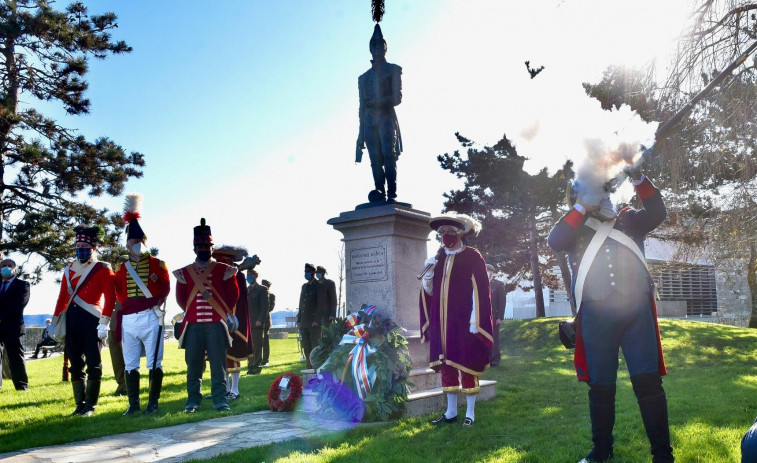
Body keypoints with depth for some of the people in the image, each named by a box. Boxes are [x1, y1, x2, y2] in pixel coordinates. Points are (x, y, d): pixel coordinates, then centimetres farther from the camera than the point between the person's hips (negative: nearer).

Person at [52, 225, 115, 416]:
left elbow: (110, 297, -7)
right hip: (71, 321, 5)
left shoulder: (103, 269, -2)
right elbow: (62, 297, 14)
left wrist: (104, 323, -14)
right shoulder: (69, 269, 13)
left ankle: (90, 406, 8)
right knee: (75, 365, 9)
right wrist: (56, 323, 10)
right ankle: (80, 405, 19)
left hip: (92, 321, -5)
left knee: (93, 364, 0)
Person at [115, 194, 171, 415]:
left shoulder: (157, 264, 6)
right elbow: (119, 294, 13)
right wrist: (128, 306, 1)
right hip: (128, 320, 3)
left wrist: (157, 304, -10)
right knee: (130, 365, 7)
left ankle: (153, 403, 8)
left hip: (151, 317, -3)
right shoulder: (122, 268, 14)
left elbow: (165, 288, 1)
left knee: (154, 363, 0)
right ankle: (133, 404, 16)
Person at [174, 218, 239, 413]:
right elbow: (181, 300, 12)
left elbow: (233, 296, 7)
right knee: (193, 364, 5)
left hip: (217, 325, -1)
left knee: (218, 364, -1)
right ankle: (193, 401, 15)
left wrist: (221, 313, 8)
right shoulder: (184, 273, 10)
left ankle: (220, 400, 5)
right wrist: (193, 312, 10)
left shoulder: (225, 271, 6)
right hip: (193, 326, 2)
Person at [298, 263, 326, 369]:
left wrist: (316, 320, -16)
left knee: (315, 346, -5)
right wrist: (299, 320, 11)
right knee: (306, 348, 7)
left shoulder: (318, 286, -3)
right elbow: (301, 304, 18)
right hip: (304, 323, 7)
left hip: (314, 323, -7)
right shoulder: (304, 286, 18)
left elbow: (321, 304, -10)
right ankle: (310, 367, 13)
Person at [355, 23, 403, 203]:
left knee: (388, 154, -19)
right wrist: (361, 134, 13)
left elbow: (397, 98, 1)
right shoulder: (363, 77, 26)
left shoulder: (393, 70, 14)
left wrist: (375, 103, -7)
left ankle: (391, 194, -25)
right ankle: (380, 194, -15)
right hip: (369, 121, 4)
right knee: (375, 160, -8)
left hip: (386, 117, -3)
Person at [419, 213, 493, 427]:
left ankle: (470, 413, 11)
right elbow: (430, 291, 12)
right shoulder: (438, 258, 11)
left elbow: (480, 291, -10)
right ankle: (451, 411, 19)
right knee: (446, 364, 9)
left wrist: (475, 321, -16)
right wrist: (428, 273, -7)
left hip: (463, 322, -5)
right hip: (442, 323, 6)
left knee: (467, 365, 0)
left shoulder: (473, 257, -5)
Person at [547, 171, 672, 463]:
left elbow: (657, 214, 2)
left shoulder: (628, 218, 18)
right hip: (596, 314, 0)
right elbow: (555, 242, -5)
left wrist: (638, 179, -10)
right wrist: (582, 207, -7)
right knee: (600, 385, 7)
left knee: (648, 381, -5)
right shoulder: (575, 228, 14)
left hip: (637, 309, 1)